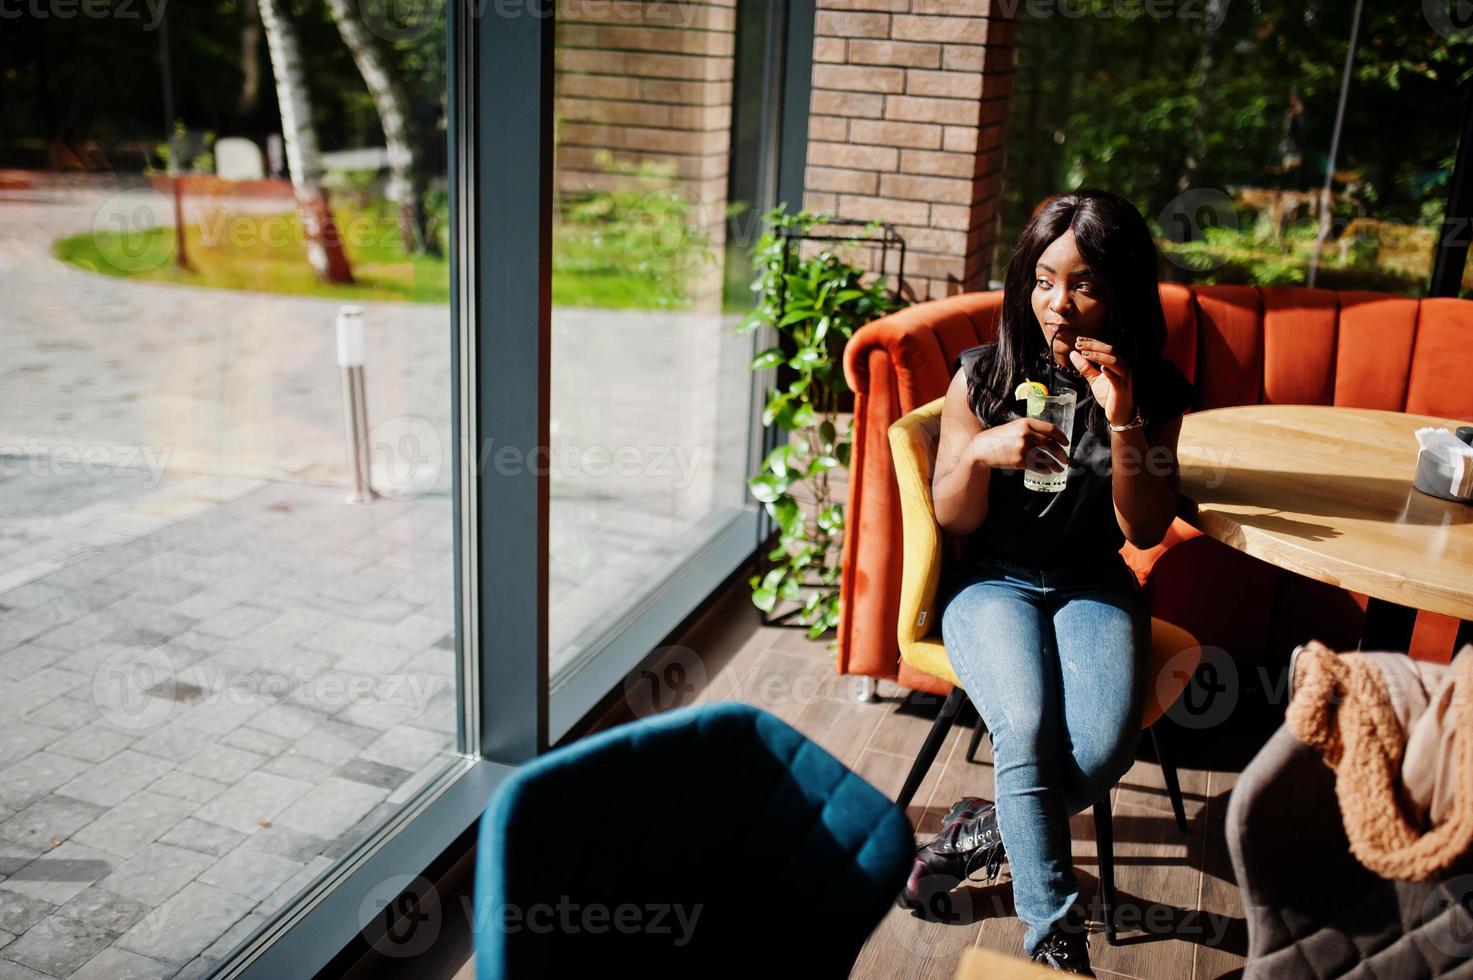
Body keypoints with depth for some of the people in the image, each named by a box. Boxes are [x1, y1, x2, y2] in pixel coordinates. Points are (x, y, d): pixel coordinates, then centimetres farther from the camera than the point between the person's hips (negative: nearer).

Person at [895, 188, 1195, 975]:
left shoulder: (1156, 392, -1)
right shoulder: (983, 376, -4)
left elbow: (1146, 531, -6)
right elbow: (951, 520, -2)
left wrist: (1123, 420, -19)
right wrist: (980, 451, -25)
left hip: (1095, 587, 1)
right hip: (994, 581, -1)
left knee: (1105, 744, -26)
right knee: (1029, 731, -28)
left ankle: (983, 833, 1)